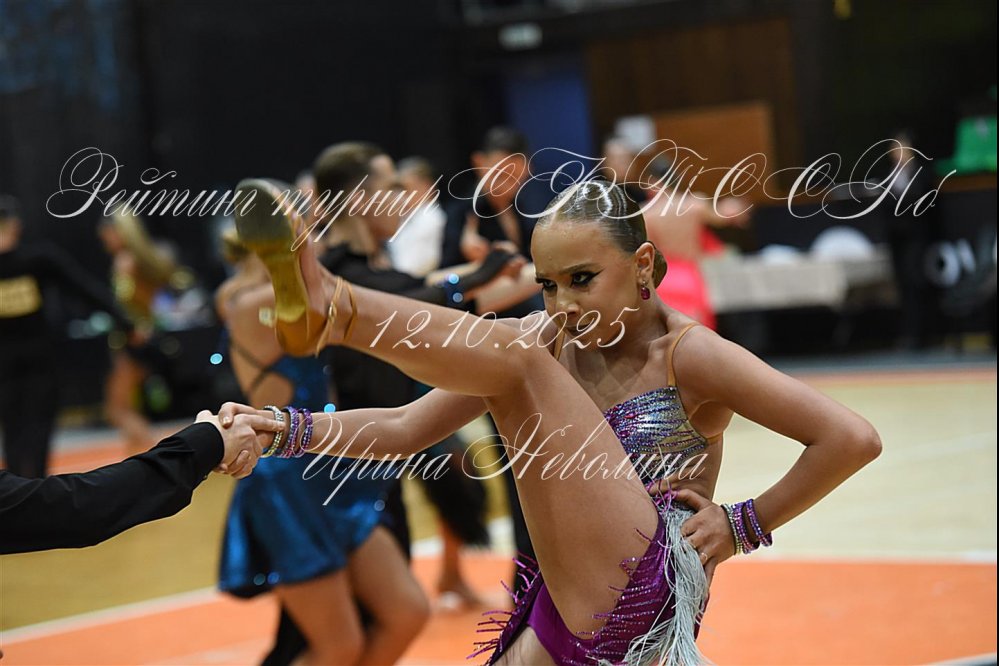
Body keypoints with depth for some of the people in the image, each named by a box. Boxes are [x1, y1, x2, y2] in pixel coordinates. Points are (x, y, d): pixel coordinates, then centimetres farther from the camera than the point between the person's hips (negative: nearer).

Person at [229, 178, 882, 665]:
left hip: (645, 587, -8)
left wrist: (742, 526, -7)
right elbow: (405, 429, 9)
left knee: (519, 361, -16)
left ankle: (328, 309, -38)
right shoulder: (549, 343, 12)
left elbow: (853, 439, -10)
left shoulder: (687, 354, -4)